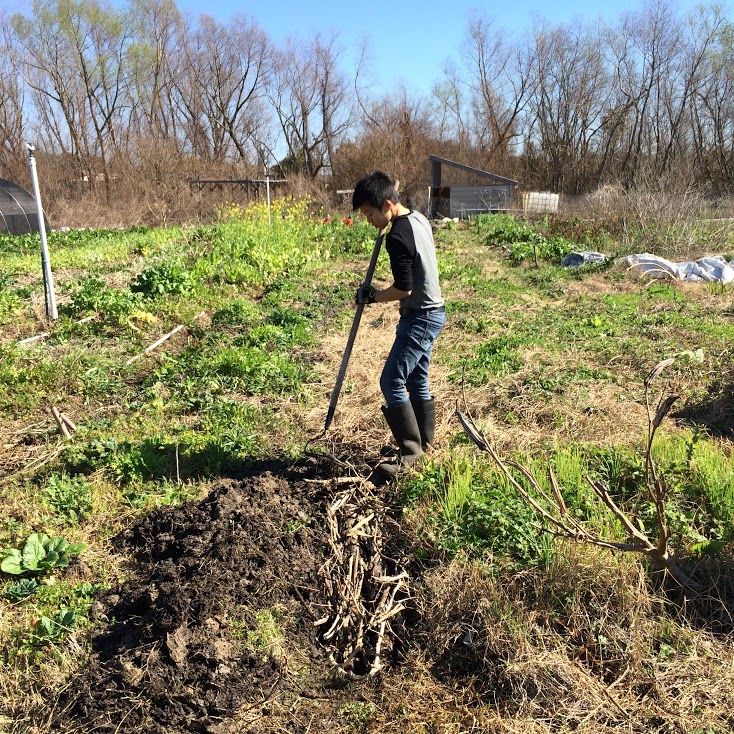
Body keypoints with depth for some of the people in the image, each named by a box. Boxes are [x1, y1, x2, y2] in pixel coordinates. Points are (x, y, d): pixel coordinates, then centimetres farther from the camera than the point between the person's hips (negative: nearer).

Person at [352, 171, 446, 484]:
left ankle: (409, 451, 1)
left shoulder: (397, 236, -22)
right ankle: (424, 444, 26)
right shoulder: (419, 219, 7)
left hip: (420, 317, -10)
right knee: (417, 381, 16)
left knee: (391, 382, -7)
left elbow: (403, 288, -22)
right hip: (432, 311, 10)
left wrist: (372, 296, -5)